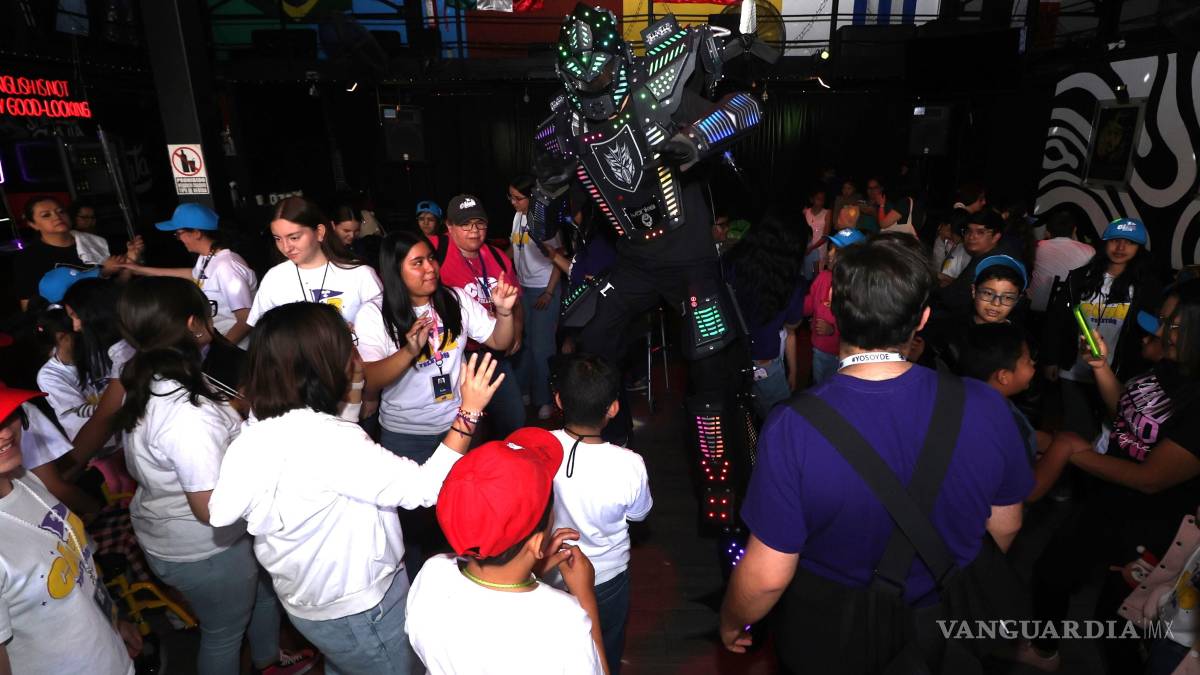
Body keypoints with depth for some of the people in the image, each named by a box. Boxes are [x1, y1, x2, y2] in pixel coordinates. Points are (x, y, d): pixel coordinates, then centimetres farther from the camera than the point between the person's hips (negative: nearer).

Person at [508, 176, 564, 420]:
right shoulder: (518, 217, 6)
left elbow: (558, 259, -12)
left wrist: (549, 293, -13)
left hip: (544, 290, -6)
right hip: (523, 288, 6)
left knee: (540, 347, -2)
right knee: (524, 342, 11)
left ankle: (544, 399, 13)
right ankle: (522, 390, 25)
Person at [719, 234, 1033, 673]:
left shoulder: (792, 430, -32)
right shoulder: (984, 407, -21)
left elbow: (767, 575, -24)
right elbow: (1006, 525, -4)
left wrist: (731, 621, -2)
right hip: (950, 631, 3)